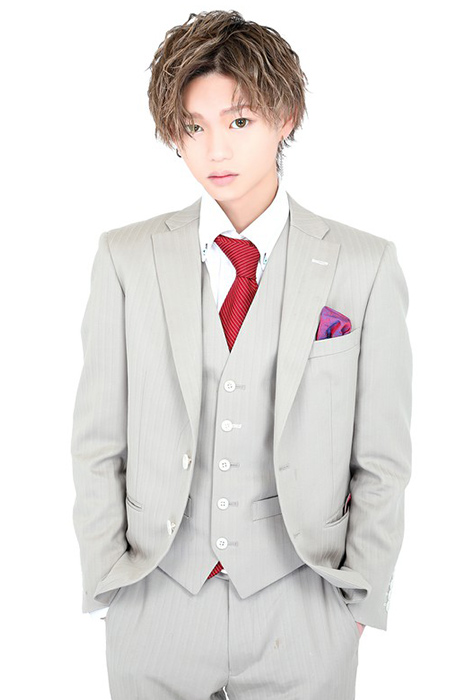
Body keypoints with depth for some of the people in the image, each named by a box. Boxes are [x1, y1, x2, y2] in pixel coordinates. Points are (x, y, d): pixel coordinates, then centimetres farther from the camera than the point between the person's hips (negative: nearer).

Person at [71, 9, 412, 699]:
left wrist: (362, 597, -1)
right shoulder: (126, 258, -2)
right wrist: (106, 584, -1)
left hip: (305, 615, 0)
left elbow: (382, 455, -1)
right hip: (154, 610, 1)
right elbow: (98, 442, 0)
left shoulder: (364, 266, -5)